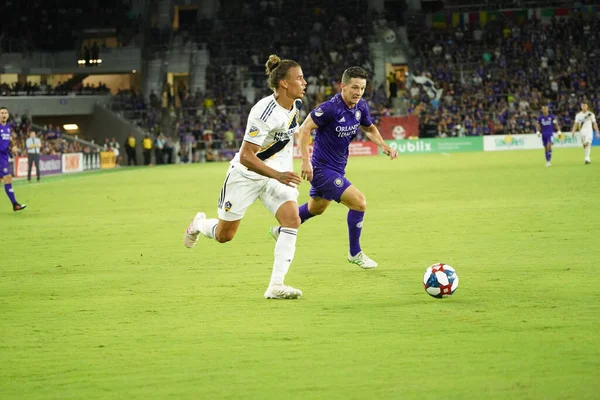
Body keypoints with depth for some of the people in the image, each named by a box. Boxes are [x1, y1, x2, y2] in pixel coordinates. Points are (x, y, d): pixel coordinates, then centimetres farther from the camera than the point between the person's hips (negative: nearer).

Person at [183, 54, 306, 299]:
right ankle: (199, 224, 46)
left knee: (292, 219, -19)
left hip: (276, 173, 6)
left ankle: (276, 286, -18)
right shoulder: (265, 113, -30)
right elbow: (246, 156, -31)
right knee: (224, 235, 8)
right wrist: (277, 175, -41)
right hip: (246, 175, -6)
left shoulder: (294, 105, -5)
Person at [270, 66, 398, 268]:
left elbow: (370, 128, 17)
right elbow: (304, 128, -22)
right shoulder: (331, 108, -26)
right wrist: (305, 161, -29)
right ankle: (355, 253, 0)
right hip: (323, 169, -9)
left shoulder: (361, 107, -2)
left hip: (338, 168, 9)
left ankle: (281, 231, 50)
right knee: (359, 202, -16)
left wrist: (383, 145, -1)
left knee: (316, 208, 28)